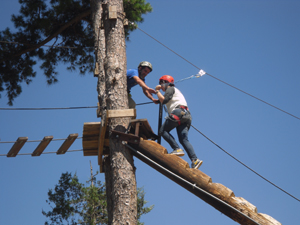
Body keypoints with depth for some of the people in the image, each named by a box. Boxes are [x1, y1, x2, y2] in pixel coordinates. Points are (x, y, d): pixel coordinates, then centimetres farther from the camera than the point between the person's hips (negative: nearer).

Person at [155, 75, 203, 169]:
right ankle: (195, 160, -20)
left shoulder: (170, 89, 8)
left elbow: (164, 100, -7)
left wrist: (157, 91, 6)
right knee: (183, 139, -3)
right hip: (186, 115, 9)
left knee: (163, 131, -7)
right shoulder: (175, 91, 37)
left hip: (179, 111, -9)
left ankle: (177, 149, -21)